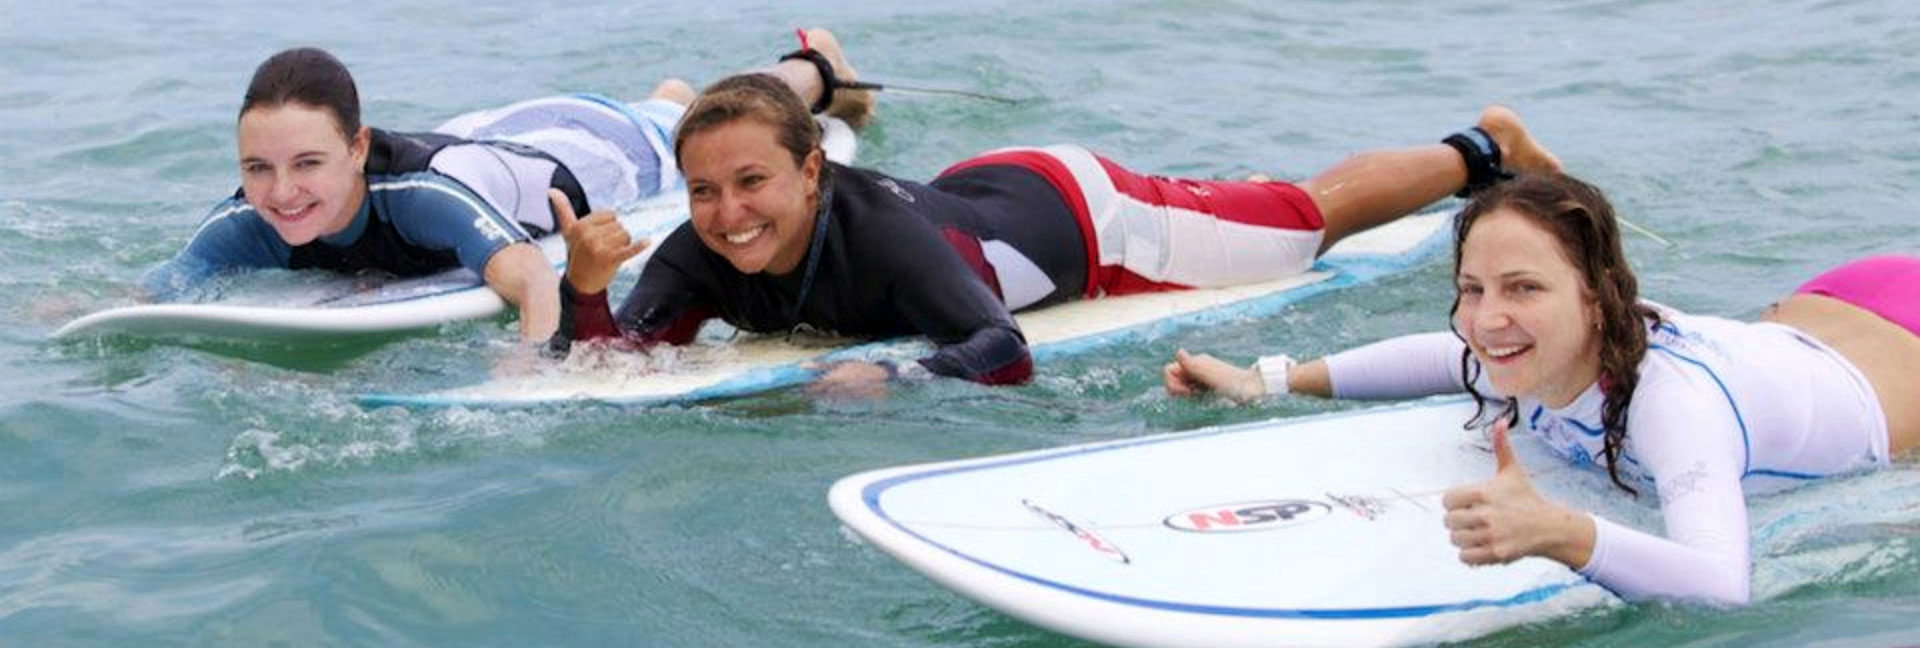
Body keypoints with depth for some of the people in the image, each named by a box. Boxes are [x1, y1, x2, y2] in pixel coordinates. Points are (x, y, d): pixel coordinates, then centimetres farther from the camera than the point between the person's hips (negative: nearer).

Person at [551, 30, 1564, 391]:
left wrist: (890, 380, -59)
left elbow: (1003, 350, -48)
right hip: (978, 182, 4)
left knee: (1314, 214, 18)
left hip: (1079, 212, -4)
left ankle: (1484, 149, 40)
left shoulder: (878, 232, -43)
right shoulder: (707, 258, -26)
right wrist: (584, 289, -47)